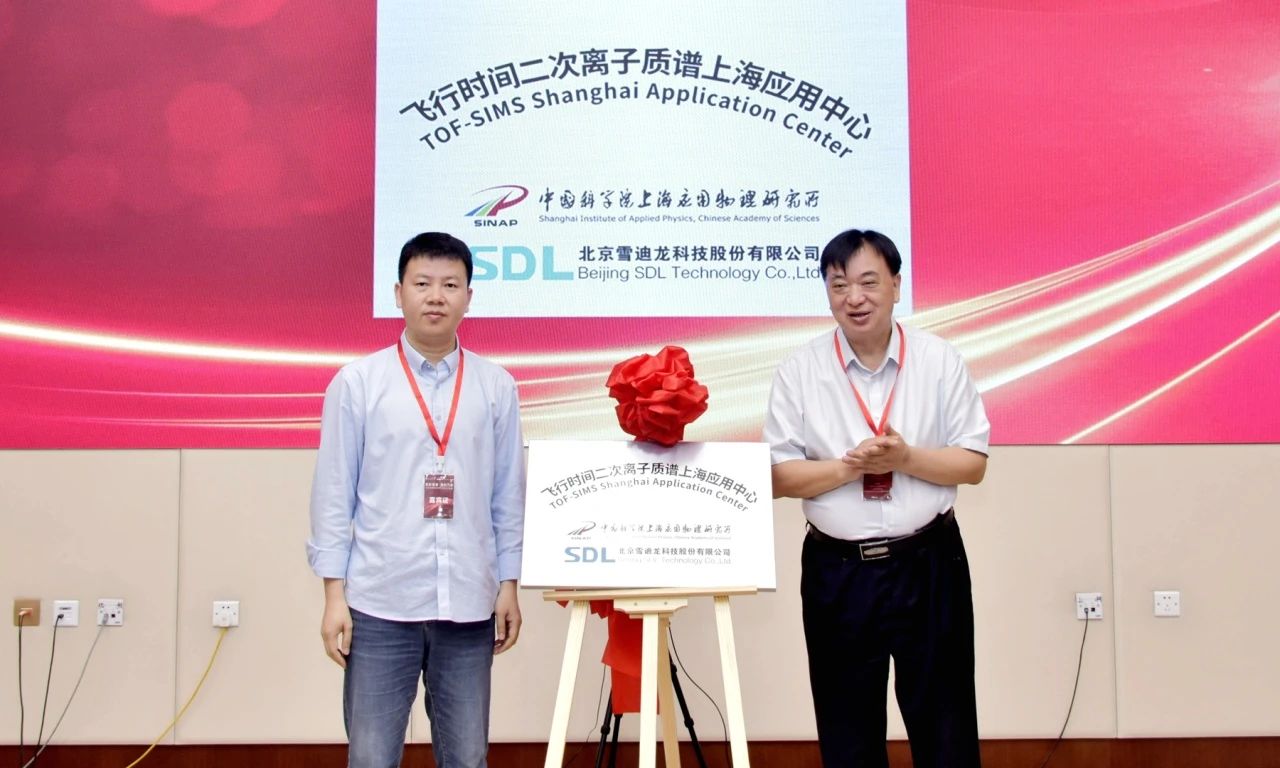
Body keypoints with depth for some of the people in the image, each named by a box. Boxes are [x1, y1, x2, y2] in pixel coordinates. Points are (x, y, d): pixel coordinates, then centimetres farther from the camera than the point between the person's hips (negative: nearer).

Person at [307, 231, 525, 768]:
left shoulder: (497, 387, 4)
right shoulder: (357, 382, -1)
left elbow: (508, 495, 8)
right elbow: (333, 494, 0)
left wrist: (509, 583, 6)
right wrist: (334, 593, -3)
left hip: (469, 604, 2)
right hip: (380, 603, -1)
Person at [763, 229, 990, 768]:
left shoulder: (940, 361, -1)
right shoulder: (799, 371, -2)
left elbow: (973, 463, -1)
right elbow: (780, 477, -4)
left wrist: (905, 458, -18)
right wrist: (851, 465, -19)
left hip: (928, 565, 0)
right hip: (836, 571, 1)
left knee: (944, 723, 9)